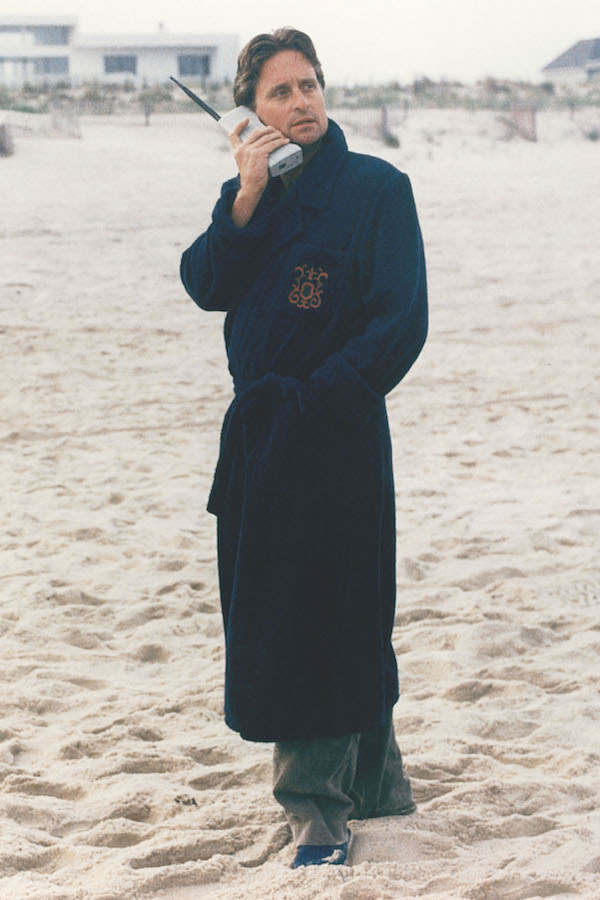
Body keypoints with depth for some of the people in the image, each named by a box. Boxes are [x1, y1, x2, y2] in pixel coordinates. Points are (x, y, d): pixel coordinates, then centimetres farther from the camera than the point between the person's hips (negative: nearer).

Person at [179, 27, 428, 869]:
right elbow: (206, 286, -4)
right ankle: (372, 781, 25)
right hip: (259, 433, 6)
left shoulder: (376, 187, -7)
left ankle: (320, 806, 3)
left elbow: (402, 320, -12)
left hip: (337, 435, -6)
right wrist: (245, 200, -14)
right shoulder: (250, 193, 11)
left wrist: (316, 395, -14)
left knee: (324, 616, -5)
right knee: (269, 605, 11)